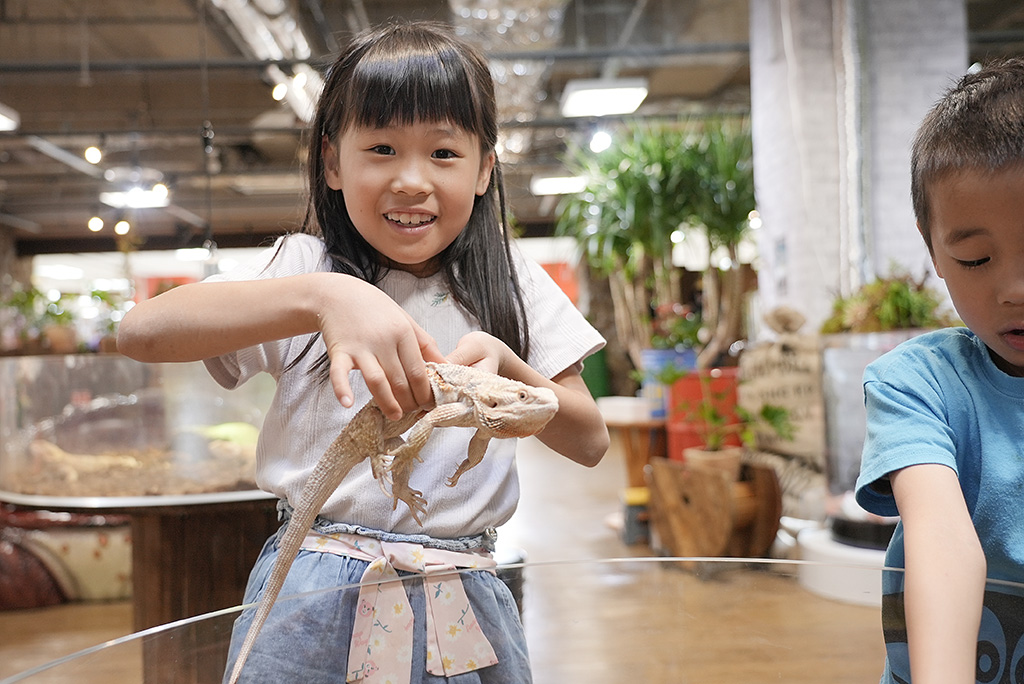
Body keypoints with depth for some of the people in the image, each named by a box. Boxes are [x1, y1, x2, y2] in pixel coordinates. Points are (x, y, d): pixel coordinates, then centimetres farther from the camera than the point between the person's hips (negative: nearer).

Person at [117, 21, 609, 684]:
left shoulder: (509, 282, 3)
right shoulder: (306, 265, -3)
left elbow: (590, 442, 0)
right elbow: (141, 332, -19)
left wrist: (503, 367, -20)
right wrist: (321, 297, -33)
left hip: (461, 602, 2)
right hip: (316, 607, -2)